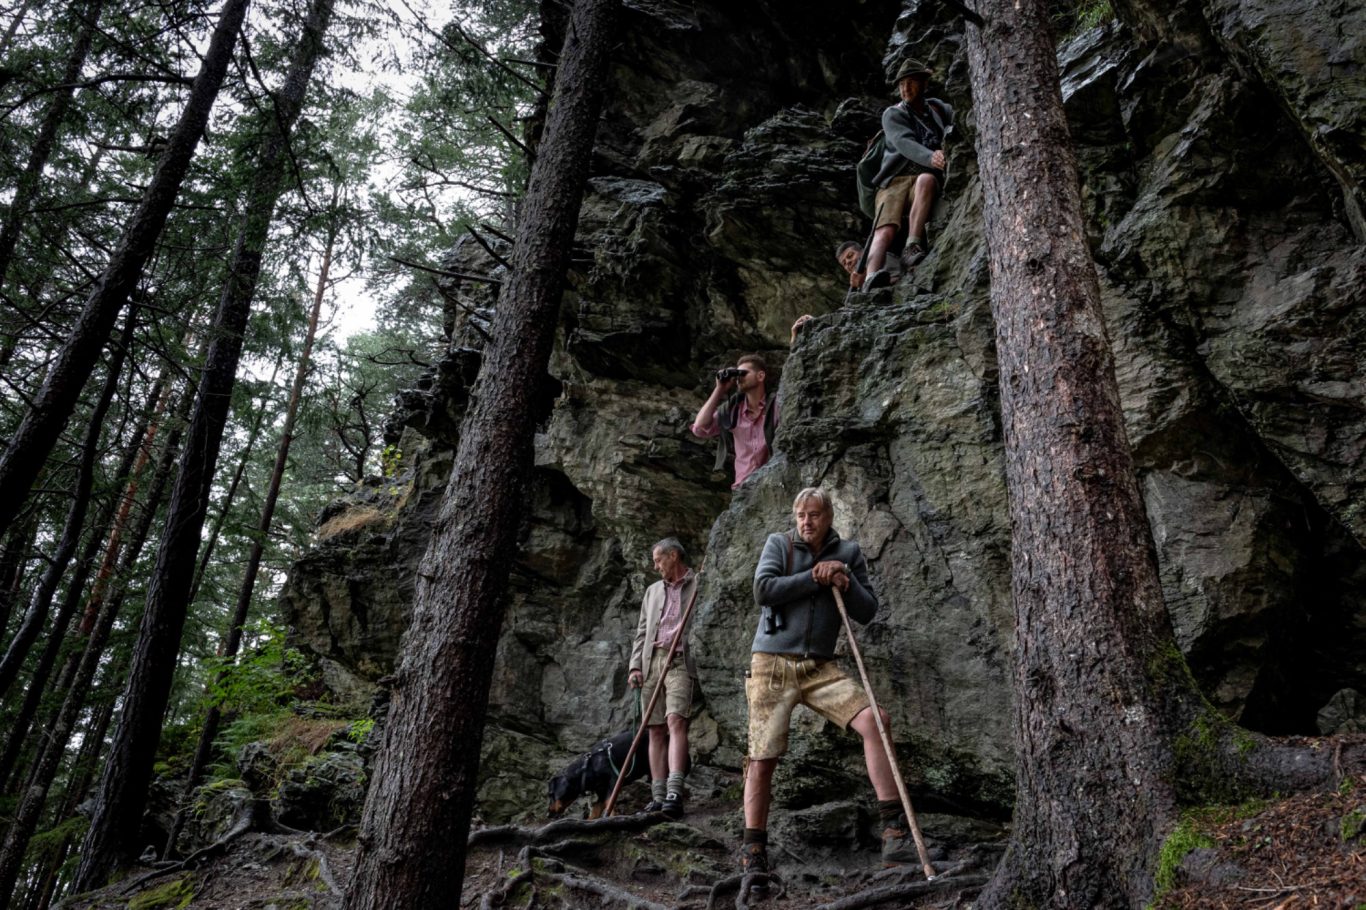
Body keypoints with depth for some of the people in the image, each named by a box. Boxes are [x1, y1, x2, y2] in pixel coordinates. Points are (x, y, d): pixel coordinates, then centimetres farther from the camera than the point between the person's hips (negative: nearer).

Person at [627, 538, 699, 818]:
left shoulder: (701, 586, 6)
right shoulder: (652, 591, 23)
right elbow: (641, 632, 20)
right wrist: (635, 666, 8)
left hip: (681, 661, -6)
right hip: (652, 662, 6)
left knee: (675, 721, -21)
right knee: (656, 729, 3)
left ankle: (674, 794, -27)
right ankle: (658, 797, 4)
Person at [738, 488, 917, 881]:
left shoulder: (848, 553, 8)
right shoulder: (779, 543, 2)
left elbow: (867, 611, 6)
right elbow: (762, 590, -13)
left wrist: (846, 582, -13)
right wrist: (815, 577, -13)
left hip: (819, 667, 2)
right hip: (772, 663, -2)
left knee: (874, 719, -18)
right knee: (763, 759, -3)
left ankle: (894, 831, -13)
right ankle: (753, 851, 12)